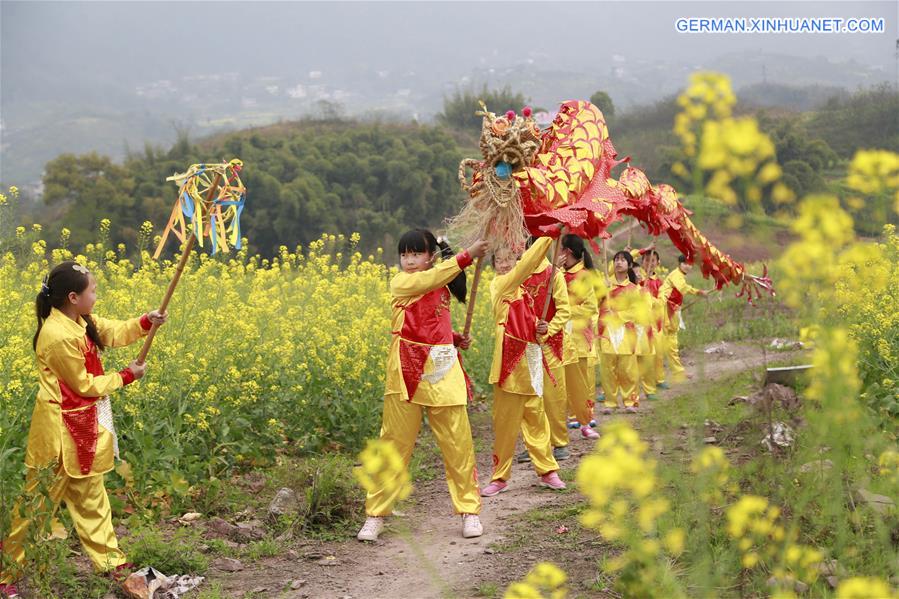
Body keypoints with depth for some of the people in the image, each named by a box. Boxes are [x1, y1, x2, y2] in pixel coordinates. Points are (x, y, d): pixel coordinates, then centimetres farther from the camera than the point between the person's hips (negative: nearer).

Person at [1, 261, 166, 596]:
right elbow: (84, 385, -18)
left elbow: (113, 333, 16)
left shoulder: (79, 322, 2)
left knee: (89, 495, 19)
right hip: (61, 430, -10)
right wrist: (126, 376, -6)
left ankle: (110, 561, 29)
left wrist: (146, 322, -1)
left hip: (83, 424, 10)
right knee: (38, 502, 0)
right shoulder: (59, 336, -27)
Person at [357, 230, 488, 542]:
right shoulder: (400, 283, -4)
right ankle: (375, 515, 9)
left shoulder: (442, 287, 14)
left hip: (443, 372, 4)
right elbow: (431, 279, -23)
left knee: (458, 443, 4)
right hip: (407, 374, -4)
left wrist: (458, 340, 8)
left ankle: (469, 510, 16)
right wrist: (467, 255, -29)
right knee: (395, 444, 1)